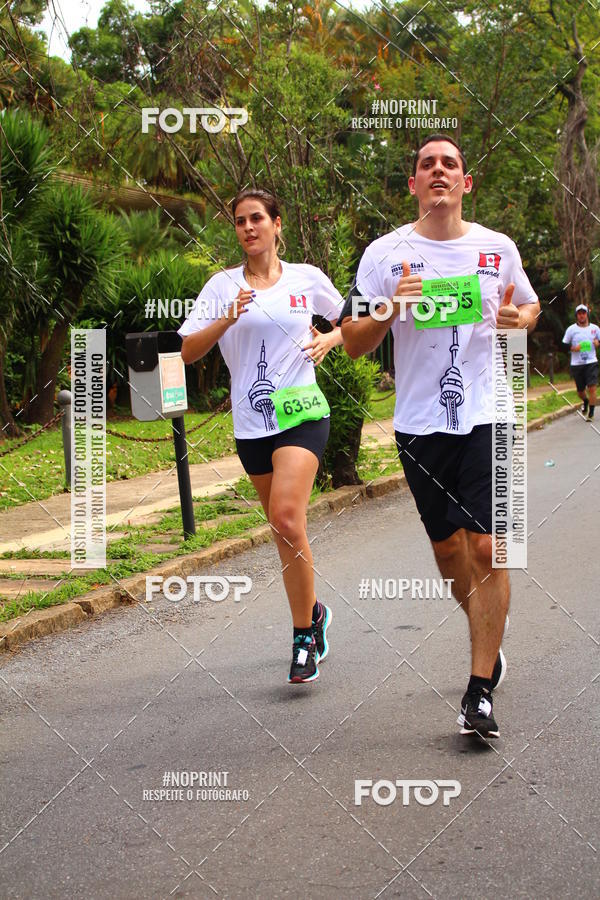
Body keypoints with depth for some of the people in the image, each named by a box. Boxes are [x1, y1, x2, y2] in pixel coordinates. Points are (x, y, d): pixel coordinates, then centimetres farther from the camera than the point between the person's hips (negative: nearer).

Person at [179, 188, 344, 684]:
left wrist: (329, 339, -3)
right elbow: (188, 351, -1)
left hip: (301, 412, -3)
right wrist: (228, 319, -16)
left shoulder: (307, 278, 4)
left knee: (287, 518, -20)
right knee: (283, 527, 9)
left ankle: (304, 631, -10)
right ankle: (313, 613, 31)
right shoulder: (222, 285, 6)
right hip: (250, 422, 3)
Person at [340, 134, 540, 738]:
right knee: (446, 547, 12)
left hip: (488, 416, -1)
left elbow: (530, 306, 20)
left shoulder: (499, 248, 4)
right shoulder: (385, 254, 0)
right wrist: (390, 309, -17)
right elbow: (353, 343, 2)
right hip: (419, 423, 1)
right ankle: (489, 643, 38)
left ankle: (480, 691, -2)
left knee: (485, 546, -9)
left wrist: (517, 318, -4)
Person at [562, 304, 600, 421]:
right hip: (576, 364, 1)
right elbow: (564, 345, 4)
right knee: (580, 390, 9)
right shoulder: (571, 329, 1)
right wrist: (573, 348, -14)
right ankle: (586, 401, 44)